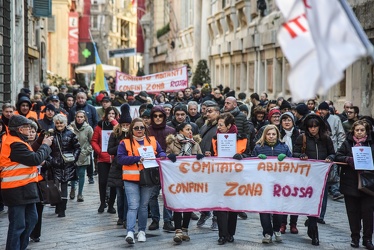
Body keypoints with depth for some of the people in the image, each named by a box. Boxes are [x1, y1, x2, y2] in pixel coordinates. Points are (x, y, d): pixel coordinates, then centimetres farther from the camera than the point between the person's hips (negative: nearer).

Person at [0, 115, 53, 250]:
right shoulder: (15, 144, -21)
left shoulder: (16, 141, 14)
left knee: (31, 218, 16)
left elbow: (29, 156, 14)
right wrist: (45, 145, -8)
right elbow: (35, 159, -23)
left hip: (24, 188, 11)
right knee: (18, 224, -4)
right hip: (16, 190, -11)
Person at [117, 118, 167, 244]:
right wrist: (138, 158, -19)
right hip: (131, 179, -3)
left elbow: (161, 153, 14)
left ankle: (142, 231, 21)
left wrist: (160, 157, -10)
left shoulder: (152, 141, 12)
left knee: (144, 206, 11)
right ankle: (130, 232, -16)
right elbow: (120, 158, -10)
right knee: (133, 206, -12)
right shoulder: (125, 143, 1)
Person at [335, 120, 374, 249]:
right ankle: (355, 238, 17)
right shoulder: (347, 143, 4)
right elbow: (338, 156, 0)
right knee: (353, 212, 7)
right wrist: (348, 159, -18)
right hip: (350, 184, 1)